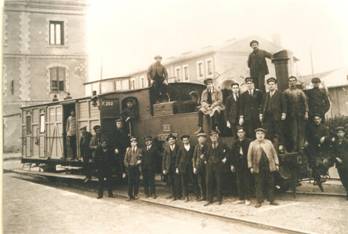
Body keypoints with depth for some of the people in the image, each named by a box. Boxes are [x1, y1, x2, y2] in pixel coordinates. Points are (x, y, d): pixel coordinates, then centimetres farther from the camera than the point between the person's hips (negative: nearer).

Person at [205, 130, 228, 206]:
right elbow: (207, 155, 15)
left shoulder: (221, 145, 0)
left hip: (218, 166, -3)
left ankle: (220, 199, 14)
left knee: (218, 182, 2)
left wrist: (224, 159, -3)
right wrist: (206, 160, 1)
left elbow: (227, 153, 6)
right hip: (210, 166, 3)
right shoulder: (208, 145, 7)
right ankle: (210, 200, 10)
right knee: (209, 182, 1)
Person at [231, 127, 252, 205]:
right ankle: (241, 198, 16)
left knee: (247, 182, 0)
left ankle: (247, 199, 7)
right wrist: (232, 164, 8)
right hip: (238, 165, 5)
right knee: (239, 182, 8)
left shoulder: (249, 142, -4)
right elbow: (233, 154, 12)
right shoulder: (235, 143, 11)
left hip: (246, 165, -4)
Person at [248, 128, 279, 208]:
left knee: (270, 184, 7)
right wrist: (251, 167, -3)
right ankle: (259, 201, 9)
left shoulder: (269, 142, 10)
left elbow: (274, 153, 10)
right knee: (259, 185, 1)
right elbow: (249, 156, 2)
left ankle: (271, 200, 17)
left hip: (269, 167, 2)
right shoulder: (252, 144, 3)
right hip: (258, 168, -2)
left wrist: (276, 164, 4)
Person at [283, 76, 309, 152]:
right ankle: (293, 148, 2)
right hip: (291, 115, -2)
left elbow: (305, 102, 6)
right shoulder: (286, 92, 5)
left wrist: (306, 112, -4)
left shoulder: (300, 91, 11)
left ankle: (301, 147, 7)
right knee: (293, 132, -3)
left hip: (301, 114, 2)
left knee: (301, 131, 2)